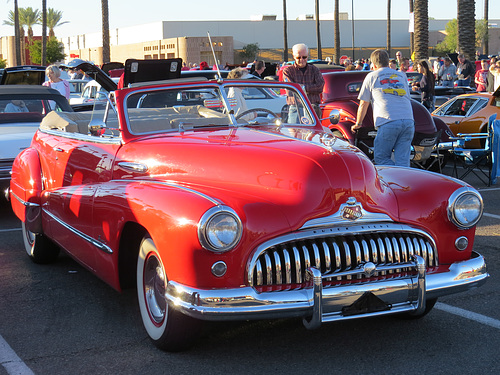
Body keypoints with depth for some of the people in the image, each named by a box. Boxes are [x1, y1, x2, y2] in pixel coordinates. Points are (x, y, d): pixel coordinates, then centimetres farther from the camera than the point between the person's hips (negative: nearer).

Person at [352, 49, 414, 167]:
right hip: (408, 121, 4)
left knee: (381, 158, 3)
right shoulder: (401, 75, 26)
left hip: (388, 122, -4)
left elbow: (363, 105, 18)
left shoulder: (372, 76, 14)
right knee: (403, 161, 4)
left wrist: (358, 124, 31)